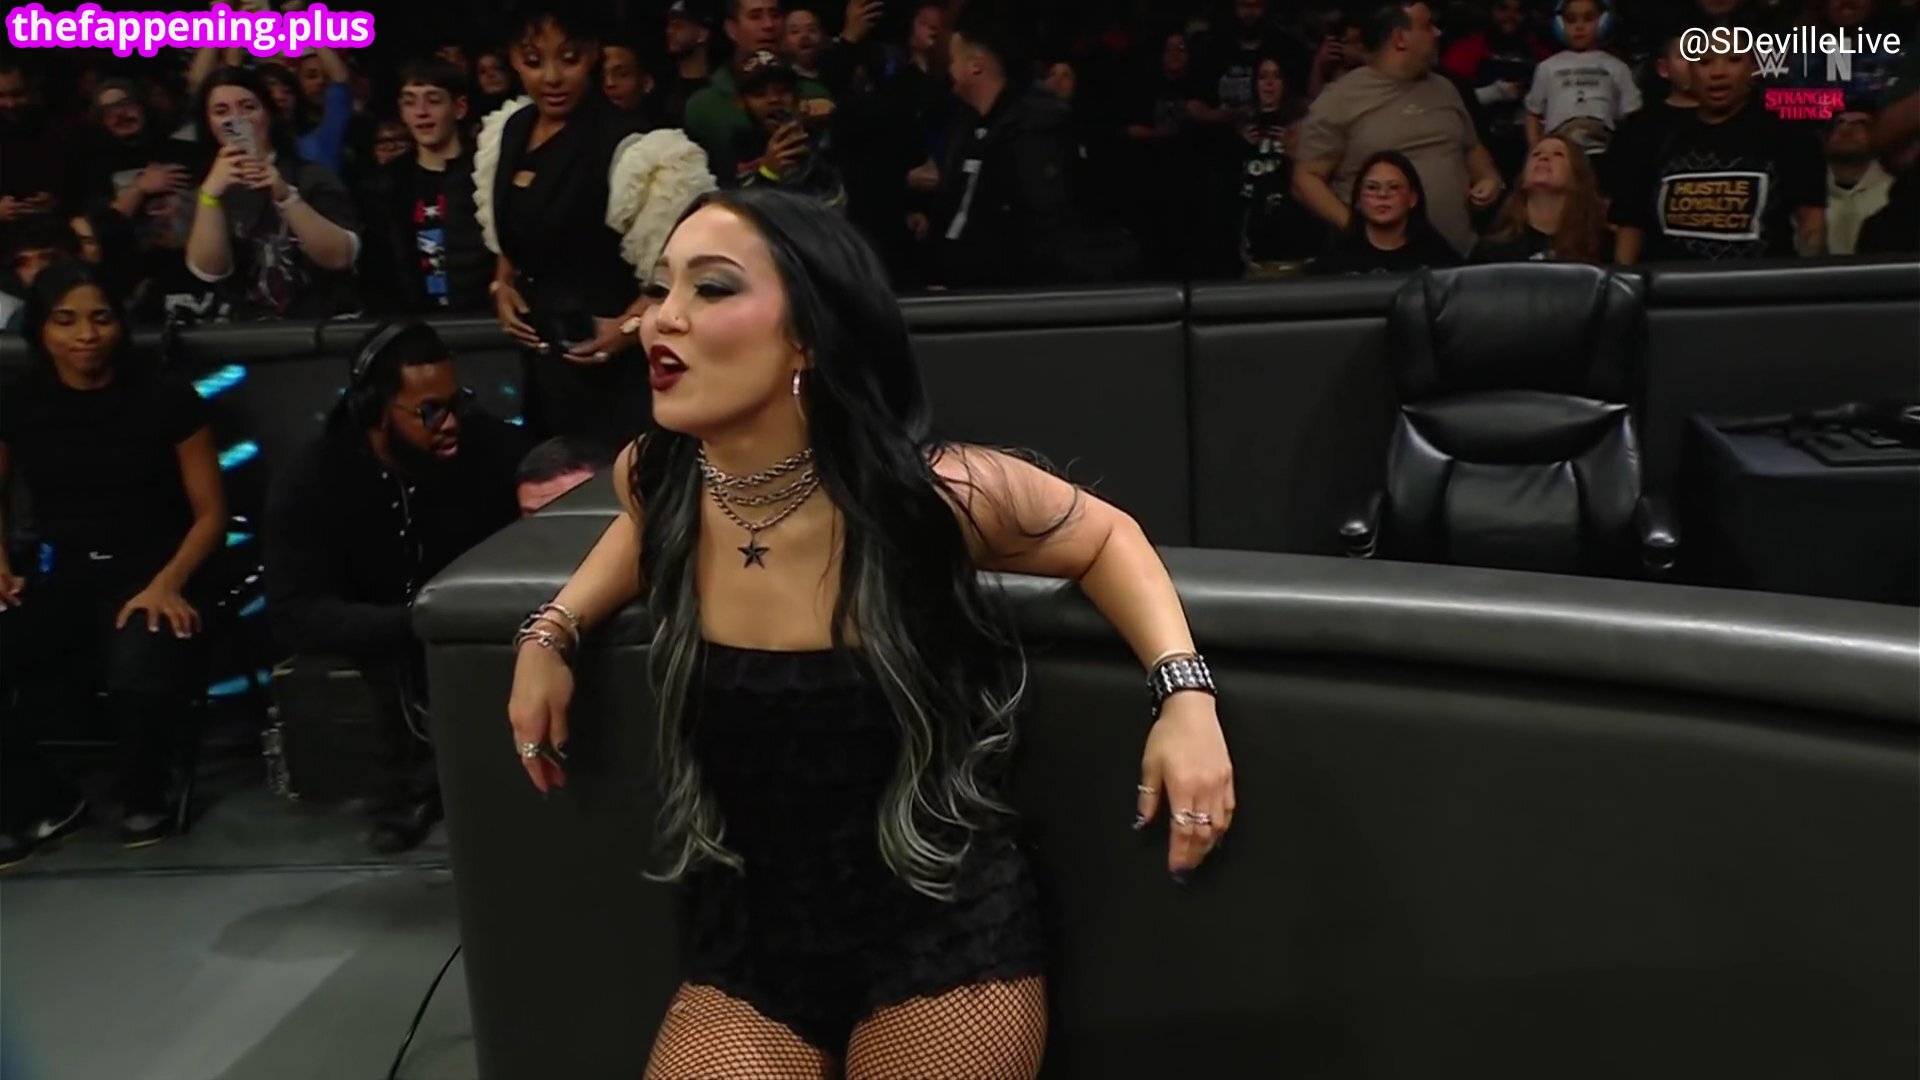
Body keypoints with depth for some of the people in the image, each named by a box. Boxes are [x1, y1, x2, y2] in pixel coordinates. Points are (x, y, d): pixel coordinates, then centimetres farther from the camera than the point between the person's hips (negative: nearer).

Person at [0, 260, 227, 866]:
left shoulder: (166, 401, -5)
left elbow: (211, 512, -2)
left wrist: (168, 583, -17)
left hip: (148, 575, -3)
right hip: (59, 576, 4)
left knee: (140, 677, -36)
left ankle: (145, 798, 0)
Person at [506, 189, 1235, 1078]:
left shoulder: (931, 493, -20)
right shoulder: (653, 480, -7)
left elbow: (1106, 538, -1)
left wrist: (1185, 693, -16)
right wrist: (552, 633, 4)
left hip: (944, 936, -3)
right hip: (747, 939, 4)